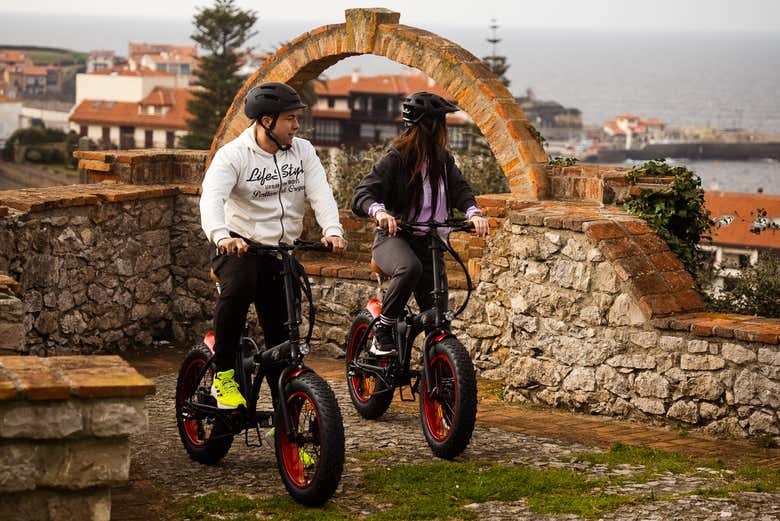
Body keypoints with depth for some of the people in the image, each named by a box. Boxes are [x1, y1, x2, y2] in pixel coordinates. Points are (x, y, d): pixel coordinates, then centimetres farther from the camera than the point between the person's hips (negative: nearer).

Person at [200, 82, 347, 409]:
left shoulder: (302, 151, 4)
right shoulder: (233, 155, -10)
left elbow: (320, 193, -8)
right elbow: (212, 198, -25)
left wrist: (332, 230, -28)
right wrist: (221, 236, -45)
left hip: (281, 252, 5)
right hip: (238, 246, -4)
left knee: (283, 337, 3)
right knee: (238, 287, -36)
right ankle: (223, 376, -22)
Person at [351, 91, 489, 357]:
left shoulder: (443, 159, 5)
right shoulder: (396, 158, -11)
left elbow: (459, 188, -3)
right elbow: (362, 194, -18)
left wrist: (473, 212, -26)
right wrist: (379, 211, -41)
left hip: (428, 242, 6)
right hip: (393, 237, -6)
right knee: (409, 267, -40)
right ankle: (382, 334, -26)